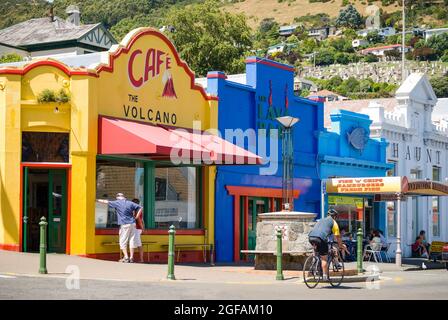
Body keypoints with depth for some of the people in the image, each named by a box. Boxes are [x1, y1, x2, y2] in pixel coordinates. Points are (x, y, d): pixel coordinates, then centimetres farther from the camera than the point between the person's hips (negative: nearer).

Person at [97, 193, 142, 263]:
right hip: (132, 224, 4)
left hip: (124, 225, -4)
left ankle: (126, 257, -5)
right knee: (132, 241, 5)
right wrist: (136, 218, 9)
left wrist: (97, 200, 21)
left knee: (123, 241, 2)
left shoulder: (117, 203, -1)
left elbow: (106, 202, 8)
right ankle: (131, 257, 5)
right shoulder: (130, 203, 9)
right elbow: (140, 208, 8)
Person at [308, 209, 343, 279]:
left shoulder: (320, 220, 35)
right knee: (324, 258, 2)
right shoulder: (333, 222, 17)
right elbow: (337, 236, 17)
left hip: (311, 237, 6)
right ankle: (325, 275, -1)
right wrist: (340, 246, 29)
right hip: (320, 238, -6)